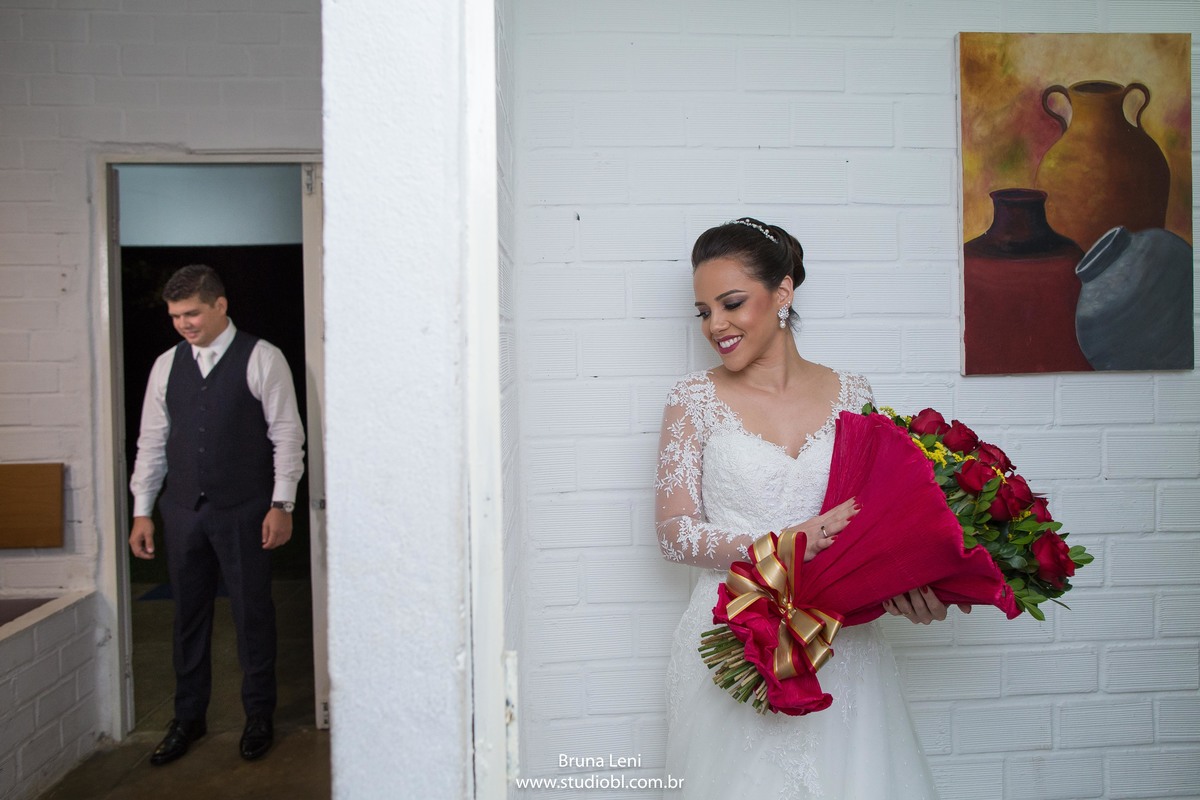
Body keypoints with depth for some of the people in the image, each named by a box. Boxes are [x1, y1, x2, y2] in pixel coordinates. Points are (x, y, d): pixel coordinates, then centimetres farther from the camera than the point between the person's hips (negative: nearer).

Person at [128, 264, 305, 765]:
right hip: (183, 511, 4)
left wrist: (281, 505, -11)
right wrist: (142, 511, 9)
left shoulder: (262, 359, -5)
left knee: (252, 613, 5)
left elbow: (286, 435, -6)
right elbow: (152, 441, 12)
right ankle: (188, 718, 29)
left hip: (243, 512, -4)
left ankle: (259, 717, 22)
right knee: (189, 615, 13)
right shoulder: (166, 365, 8)